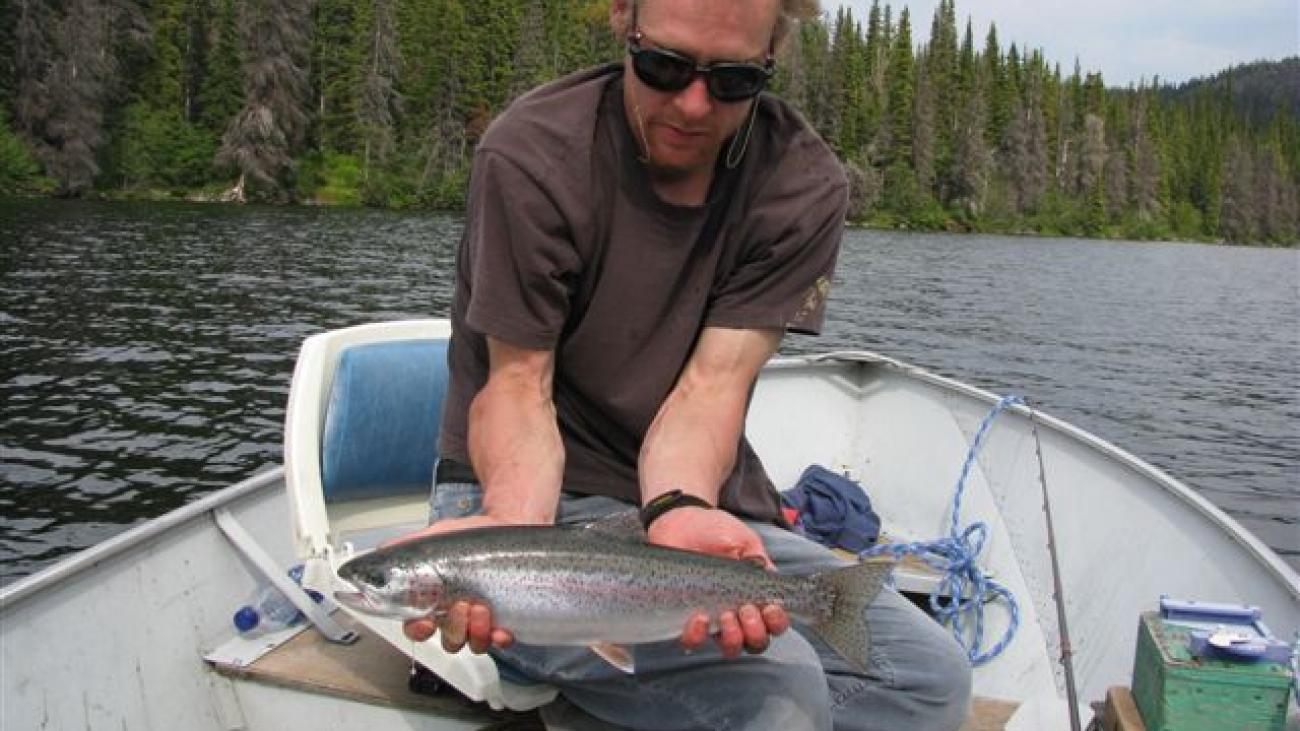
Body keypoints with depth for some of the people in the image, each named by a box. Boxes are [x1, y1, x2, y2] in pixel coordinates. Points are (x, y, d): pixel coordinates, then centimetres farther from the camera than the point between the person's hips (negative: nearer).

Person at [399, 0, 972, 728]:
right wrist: (513, 525, -34)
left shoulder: (806, 185, -5)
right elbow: (518, 385, -14)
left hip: (694, 496, 5)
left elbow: (712, 381, -12)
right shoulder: (534, 154, -13)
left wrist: (678, 509, -33)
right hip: (545, 493, -5)